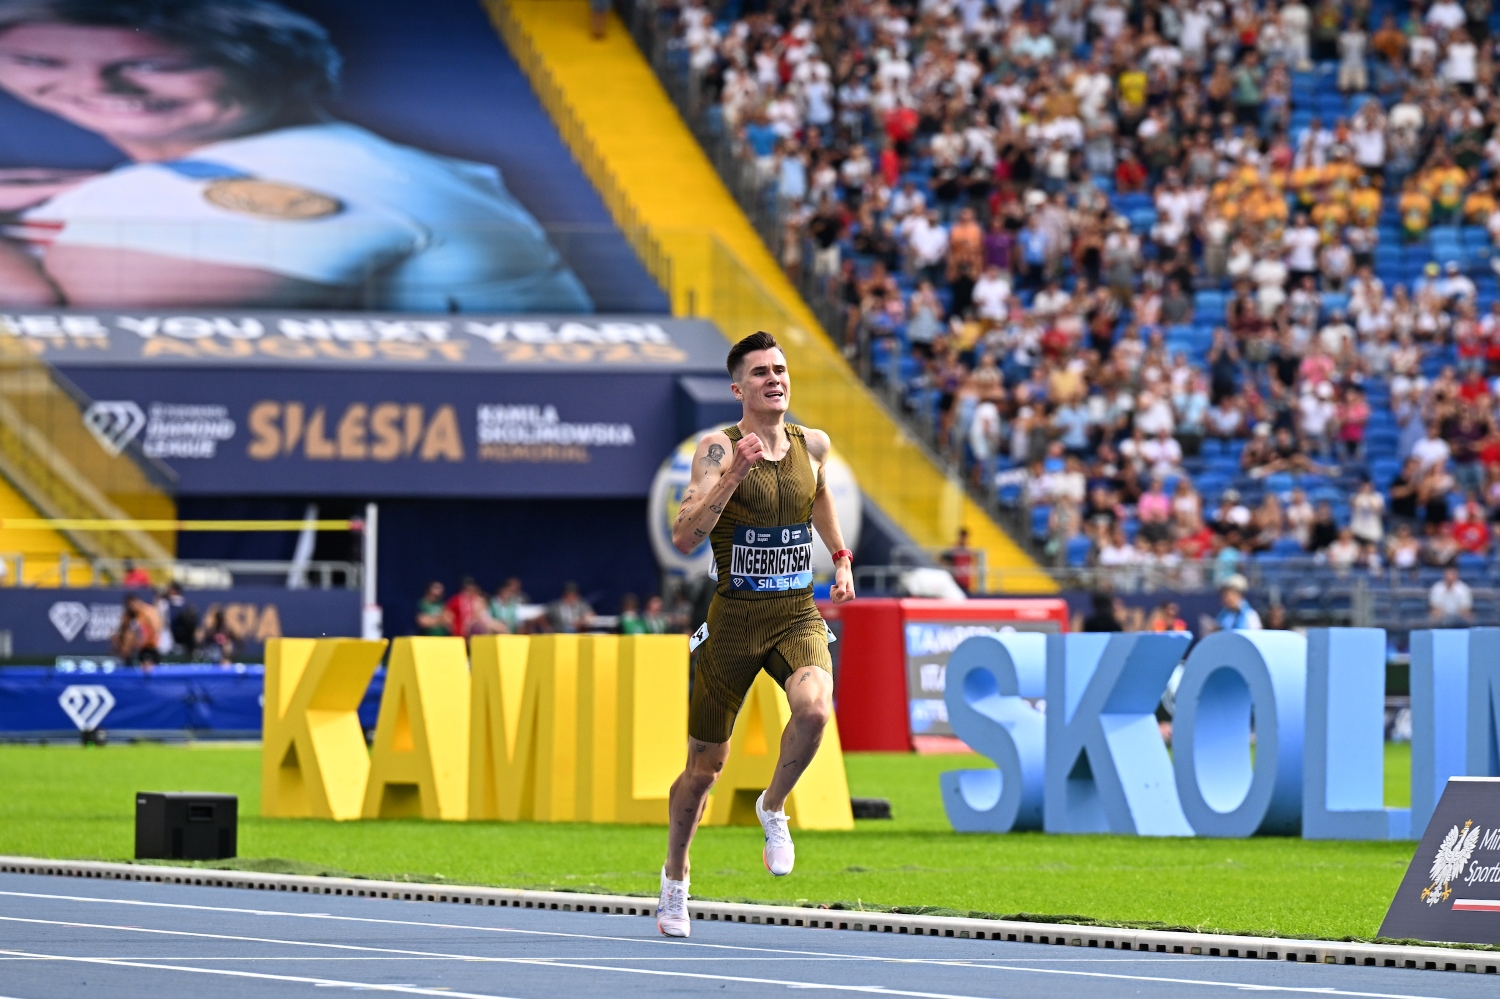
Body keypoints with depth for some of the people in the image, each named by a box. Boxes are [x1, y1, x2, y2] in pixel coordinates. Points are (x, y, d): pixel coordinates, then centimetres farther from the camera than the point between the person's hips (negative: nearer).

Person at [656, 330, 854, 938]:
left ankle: (773, 807, -1)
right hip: (734, 619, -2)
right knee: (704, 765, 8)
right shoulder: (719, 449, -12)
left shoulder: (813, 445, 3)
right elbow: (683, 539, -24)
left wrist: (840, 555, 22)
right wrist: (733, 474, -32)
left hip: (799, 615, 3)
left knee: (814, 709, -30)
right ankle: (675, 877, 33)